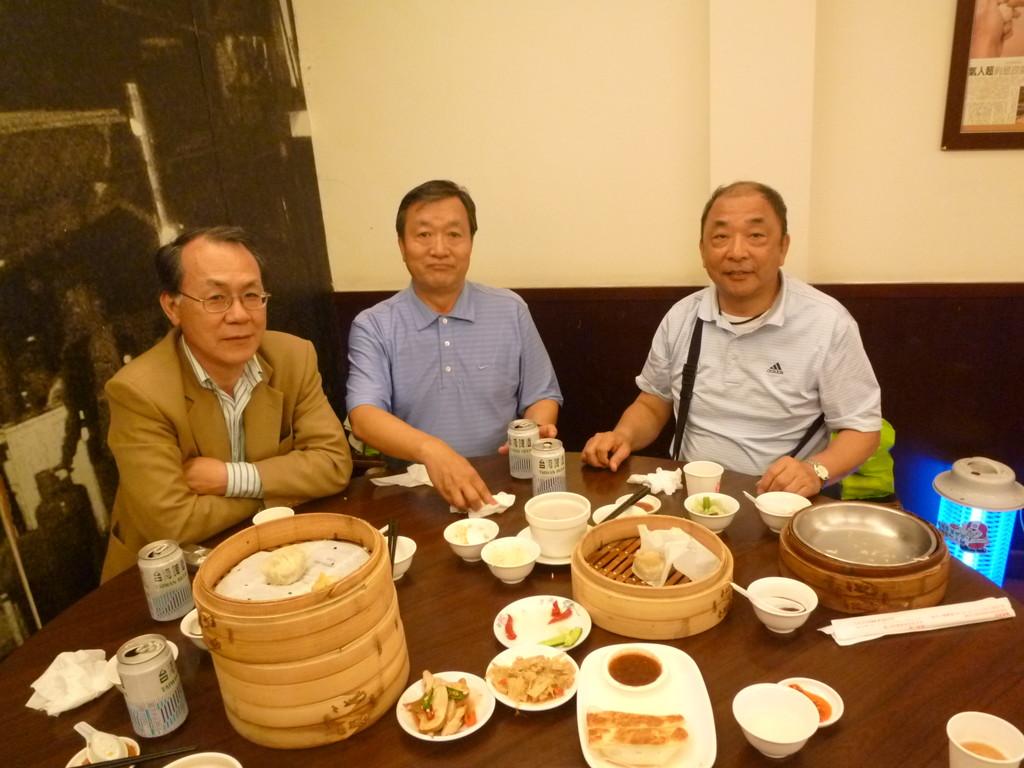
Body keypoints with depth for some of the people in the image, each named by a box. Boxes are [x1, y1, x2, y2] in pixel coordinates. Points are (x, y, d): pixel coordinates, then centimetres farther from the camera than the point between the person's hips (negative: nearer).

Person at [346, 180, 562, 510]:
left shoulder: (511, 311, 6)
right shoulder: (372, 325, 0)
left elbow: (541, 397, 12)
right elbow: (364, 417, -13)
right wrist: (430, 450, -32)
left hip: (501, 488, 2)